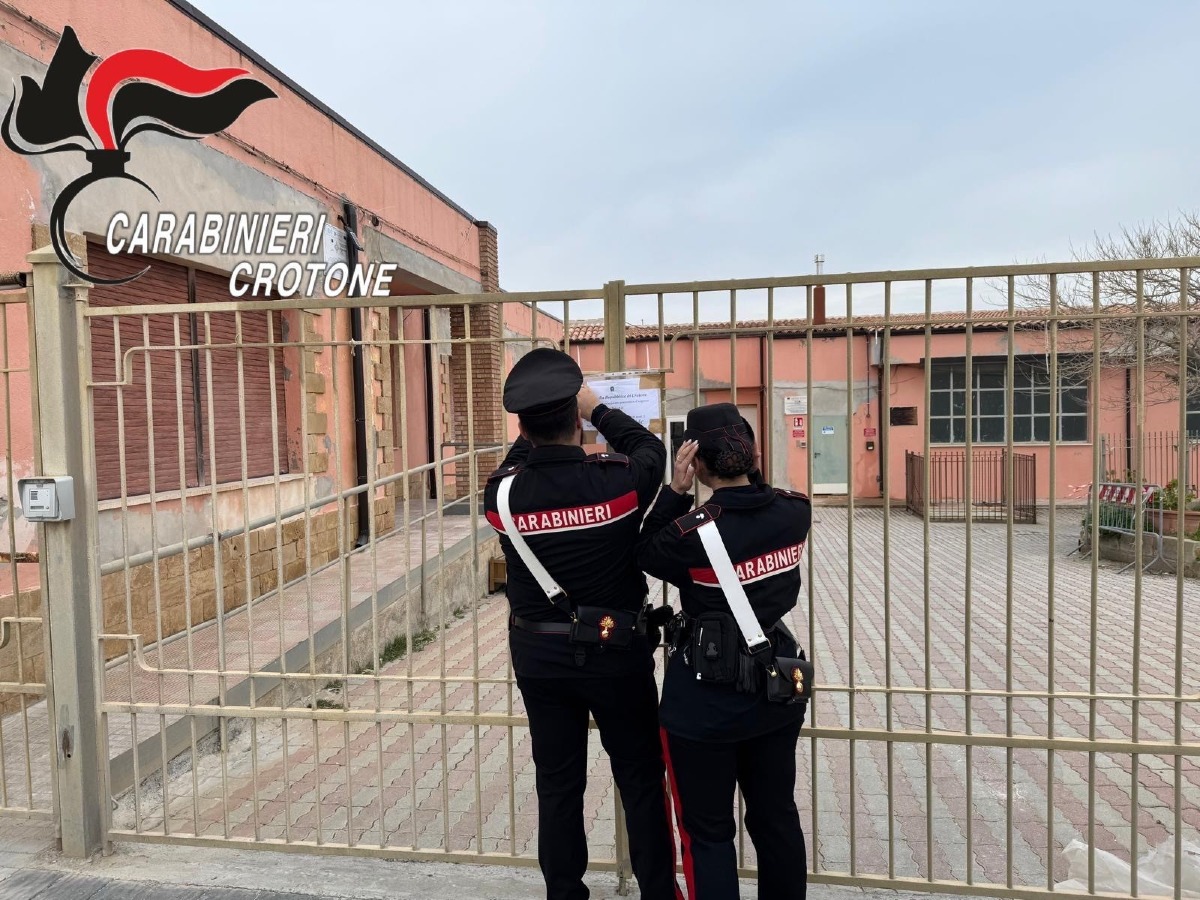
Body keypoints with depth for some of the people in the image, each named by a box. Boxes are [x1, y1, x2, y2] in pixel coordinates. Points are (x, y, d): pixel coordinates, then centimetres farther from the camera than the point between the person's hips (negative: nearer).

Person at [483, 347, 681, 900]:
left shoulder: (501, 494, -13)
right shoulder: (617, 481, -19)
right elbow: (652, 449, 3)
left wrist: (536, 426, 13)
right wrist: (599, 410, 12)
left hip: (539, 655, 2)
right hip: (617, 652, -2)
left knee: (558, 785, 16)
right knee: (641, 781, 15)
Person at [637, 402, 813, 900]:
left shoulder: (693, 532, -23)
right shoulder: (795, 511, -9)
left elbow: (648, 556, -3)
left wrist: (674, 491, -11)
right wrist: (750, 471, 2)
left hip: (706, 701, -5)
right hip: (778, 690, 6)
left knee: (708, 832, 13)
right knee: (776, 817, 23)